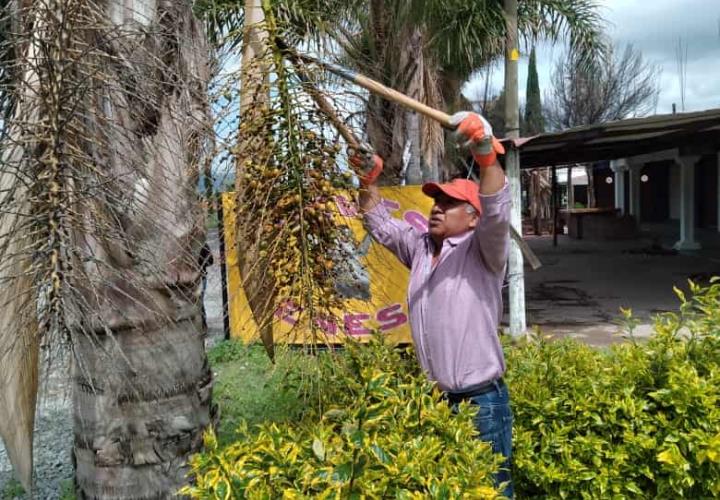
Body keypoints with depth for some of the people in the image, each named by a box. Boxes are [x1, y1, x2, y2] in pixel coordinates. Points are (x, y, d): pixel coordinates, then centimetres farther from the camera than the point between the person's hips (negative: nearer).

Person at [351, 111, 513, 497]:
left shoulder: (482, 252, -6)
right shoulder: (420, 247, 12)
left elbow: (496, 213, -24)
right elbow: (381, 225, 19)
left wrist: (486, 156, -40)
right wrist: (368, 181, 4)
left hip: (481, 401, -6)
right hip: (434, 399, 7)